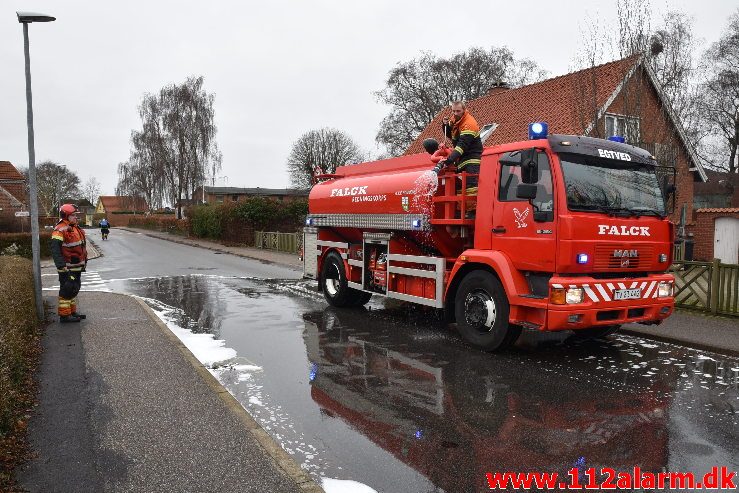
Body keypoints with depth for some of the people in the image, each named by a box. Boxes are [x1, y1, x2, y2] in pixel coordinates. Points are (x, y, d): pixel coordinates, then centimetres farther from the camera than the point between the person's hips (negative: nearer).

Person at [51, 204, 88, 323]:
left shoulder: (76, 228, 14)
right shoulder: (60, 230, -16)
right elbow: (55, 250, -21)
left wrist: (84, 260, 24)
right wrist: (62, 266, -26)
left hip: (77, 267, 10)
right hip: (68, 268, -10)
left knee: (74, 289, 18)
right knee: (67, 291, -3)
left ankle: (72, 312, 30)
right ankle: (64, 315, 4)